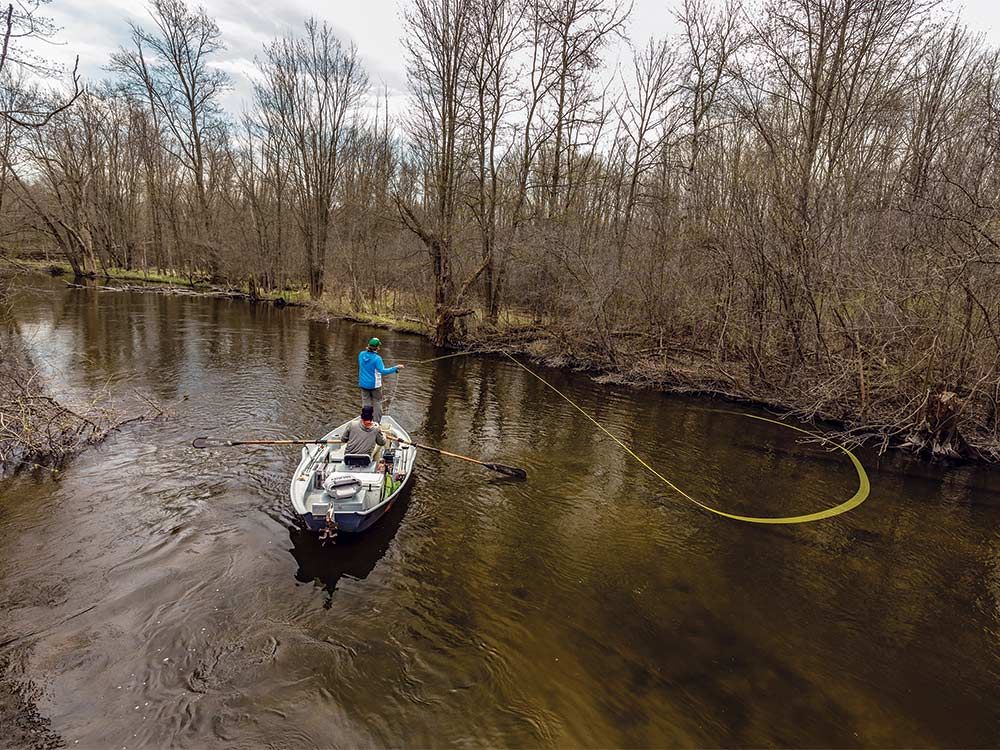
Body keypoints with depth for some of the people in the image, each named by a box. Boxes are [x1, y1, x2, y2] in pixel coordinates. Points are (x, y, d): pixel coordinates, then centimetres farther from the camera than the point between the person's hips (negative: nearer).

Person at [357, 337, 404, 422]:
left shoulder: (361, 354, -5)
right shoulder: (376, 358, -22)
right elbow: (383, 371, -28)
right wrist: (396, 368, -26)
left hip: (363, 384, 5)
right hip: (374, 384, -5)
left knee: (366, 403, 13)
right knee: (377, 403, 10)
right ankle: (377, 422, 12)